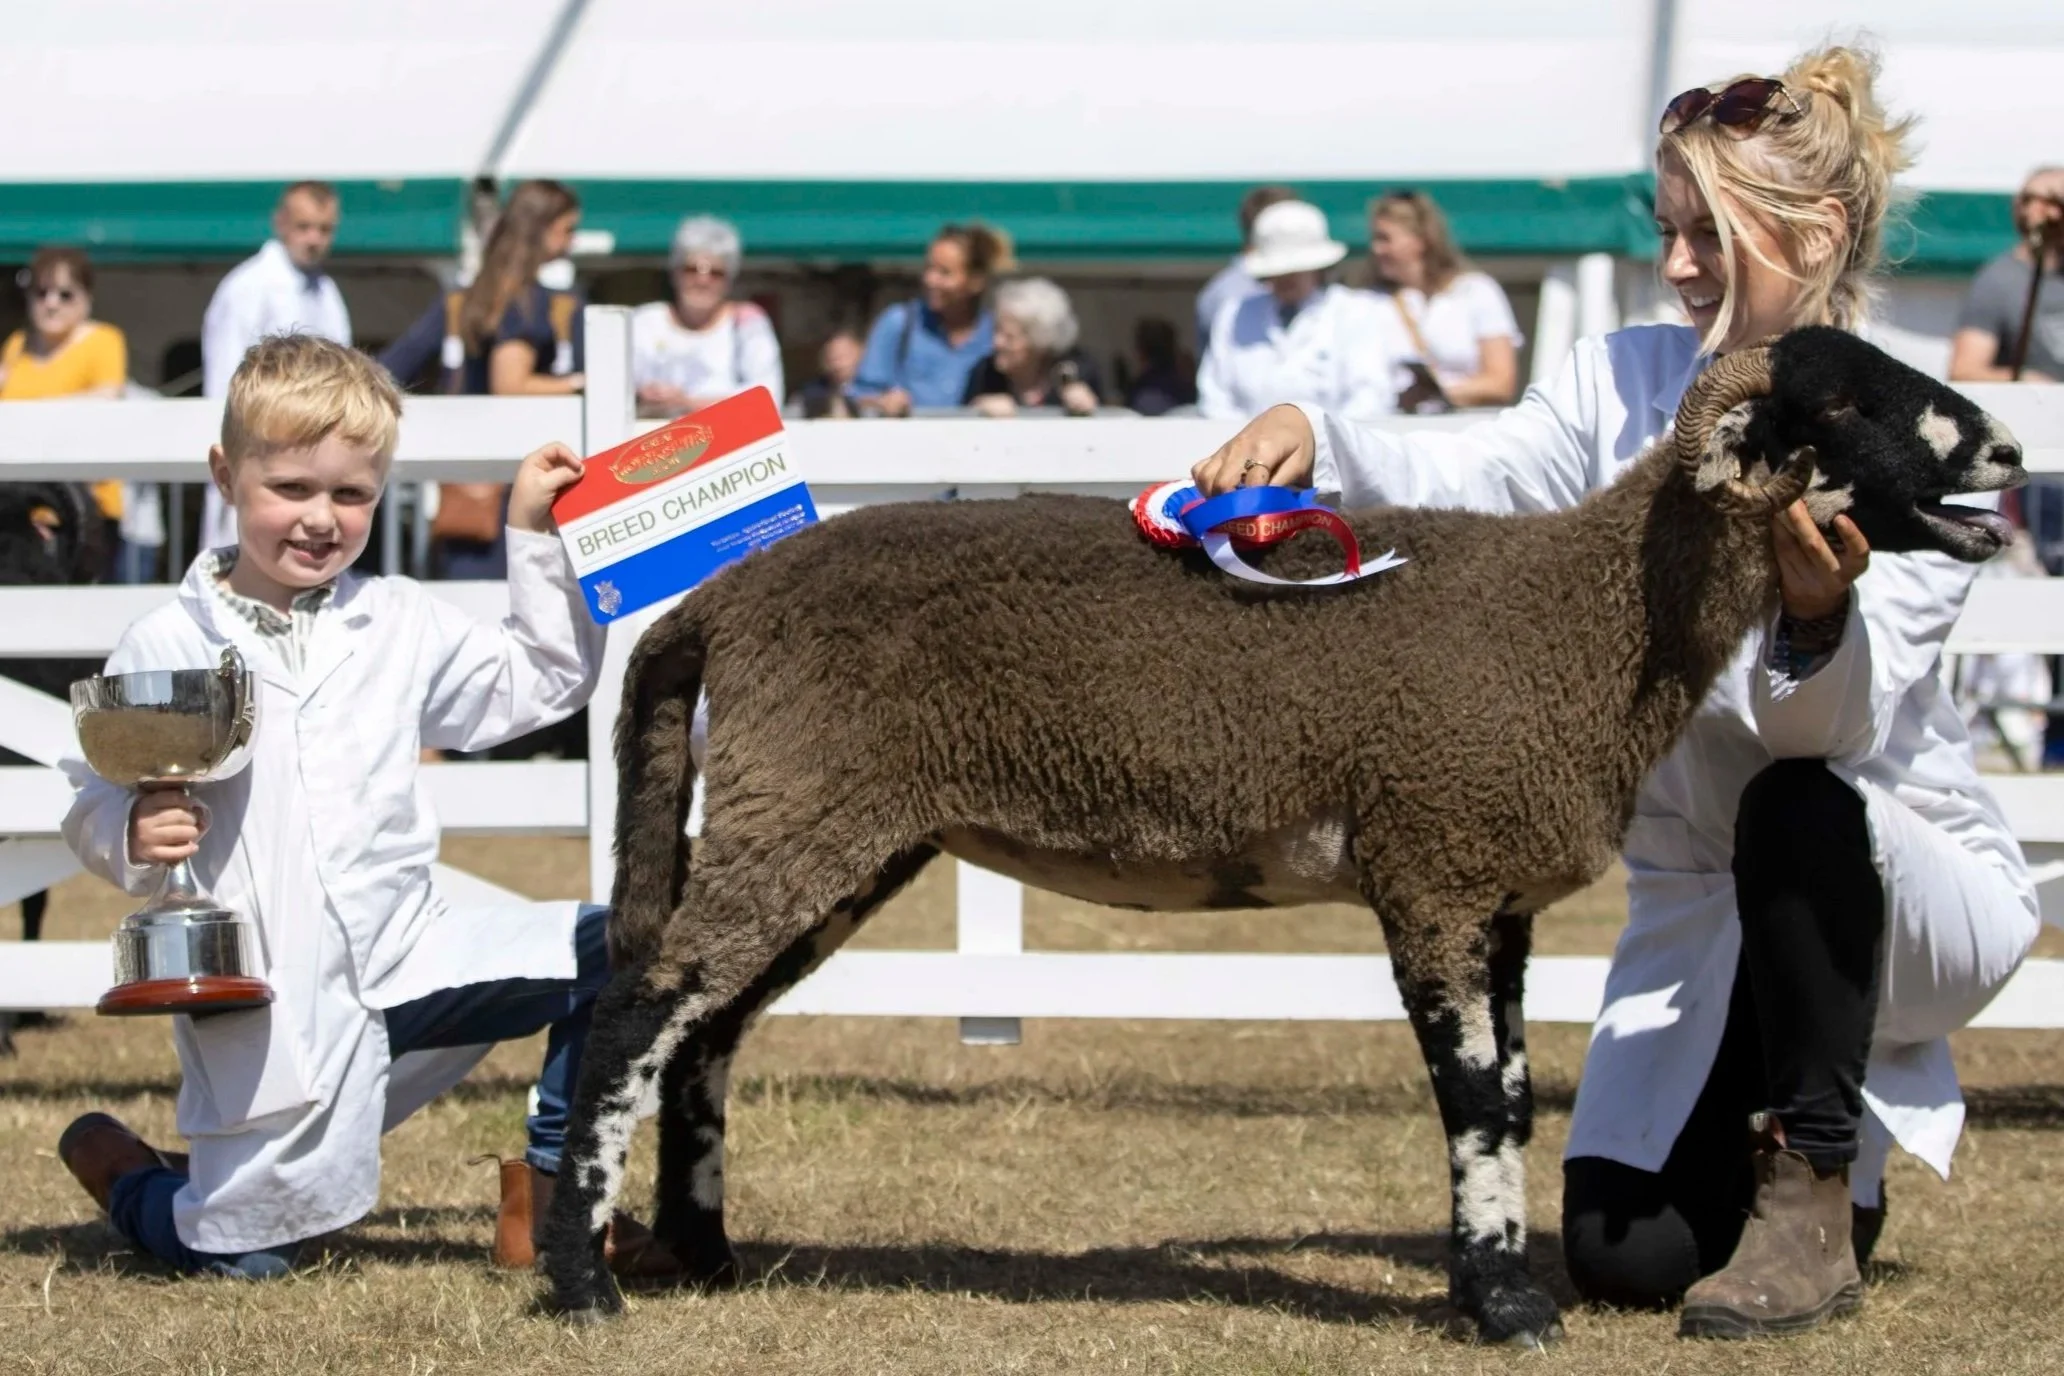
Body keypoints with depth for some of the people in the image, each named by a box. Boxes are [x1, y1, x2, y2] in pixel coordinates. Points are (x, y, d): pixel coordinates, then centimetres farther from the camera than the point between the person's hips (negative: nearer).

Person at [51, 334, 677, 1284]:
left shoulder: (399, 624, 7)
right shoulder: (164, 648, -6)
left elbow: (540, 681, 18)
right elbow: (95, 804, -5)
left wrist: (536, 536, 10)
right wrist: (130, 835, -27)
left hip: (405, 954, 4)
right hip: (268, 1001, -4)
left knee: (609, 952, -13)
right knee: (252, 1252, -5)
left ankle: (553, 1190, 3)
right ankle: (123, 1174, 29)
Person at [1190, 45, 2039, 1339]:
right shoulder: (1631, 381, -2)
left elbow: (1840, 727, -28)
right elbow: (1465, 478, -19)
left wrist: (1819, 614, -50)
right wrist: (1312, 436, -37)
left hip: (1912, 884, -4)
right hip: (1696, 895, 4)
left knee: (1801, 809, -39)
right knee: (1623, 1251, -12)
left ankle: (1814, 1197, -20)